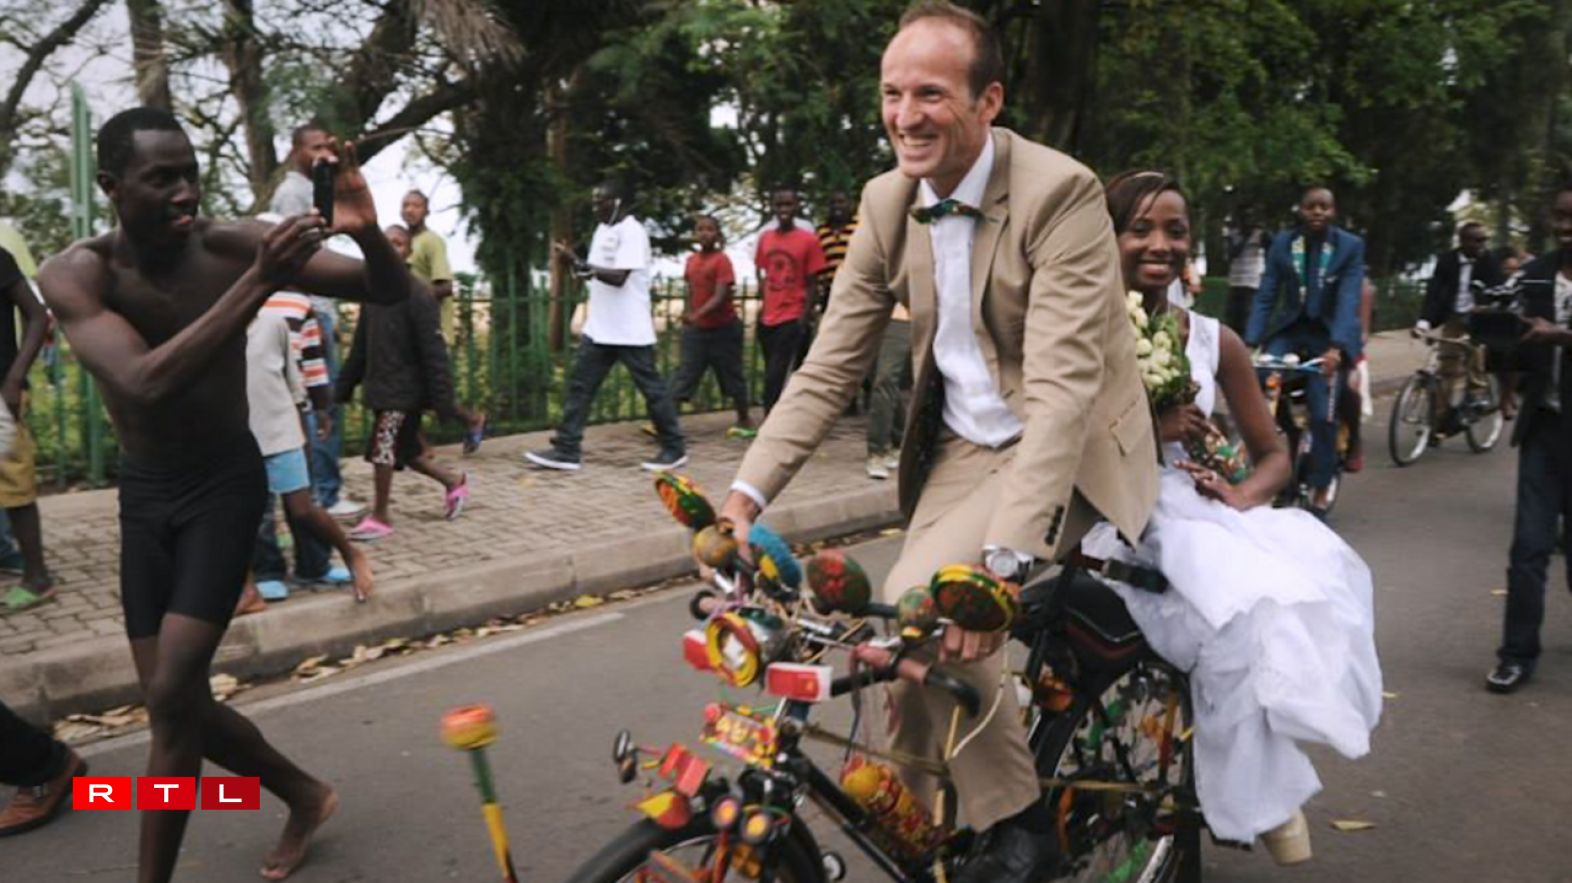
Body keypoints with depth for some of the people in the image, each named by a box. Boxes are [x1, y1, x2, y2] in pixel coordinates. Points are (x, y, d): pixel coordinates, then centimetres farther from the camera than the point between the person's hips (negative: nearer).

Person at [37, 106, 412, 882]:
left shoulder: (233, 246, -14)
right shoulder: (74, 273, -15)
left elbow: (391, 292, -12)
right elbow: (148, 381, -33)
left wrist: (367, 231, -35)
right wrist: (259, 285, -39)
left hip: (226, 482, -2)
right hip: (144, 494, 2)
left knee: (171, 696, -12)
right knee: (177, 703, 7)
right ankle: (305, 794, 32)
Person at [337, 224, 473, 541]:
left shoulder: (417, 296, -13)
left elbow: (433, 351, -17)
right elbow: (360, 345, 14)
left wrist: (443, 399, -21)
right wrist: (344, 386, 14)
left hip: (404, 388, -7)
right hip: (380, 386, 7)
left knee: (381, 448, -10)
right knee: (405, 450, 14)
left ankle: (380, 517, 5)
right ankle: (454, 481, 34)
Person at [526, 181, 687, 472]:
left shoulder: (632, 232, -14)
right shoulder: (602, 230, 14)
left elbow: (619, 277, -23)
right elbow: (594, 274, 16)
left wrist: (579, 263, -21)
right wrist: (574, 261, -3)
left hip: (630, 330, -8)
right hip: (599, 328, 9)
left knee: (651, 388, 2)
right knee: (580, 385, 4)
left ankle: (674, 448, 14)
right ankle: (567, 450, 6)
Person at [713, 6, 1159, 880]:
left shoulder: (1061, 192, -21)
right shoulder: (888, 200, -3)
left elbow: (1060, 388, -30)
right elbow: (831, 366, -3)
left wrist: (1004, 557, -40)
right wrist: (744, 497, -15)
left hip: (1063, 448, -6)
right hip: (961, 448, 6)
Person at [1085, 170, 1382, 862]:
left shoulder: (1214, 340, 10)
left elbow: (1274, 454, 13)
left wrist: (1242, 496, -9)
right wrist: (1142, 429, -18)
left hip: (1198, 514, 5)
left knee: (1314, 563, -26)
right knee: (1243, 603, -31)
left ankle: (1266, 756, -7)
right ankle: (1259, 792, -8)